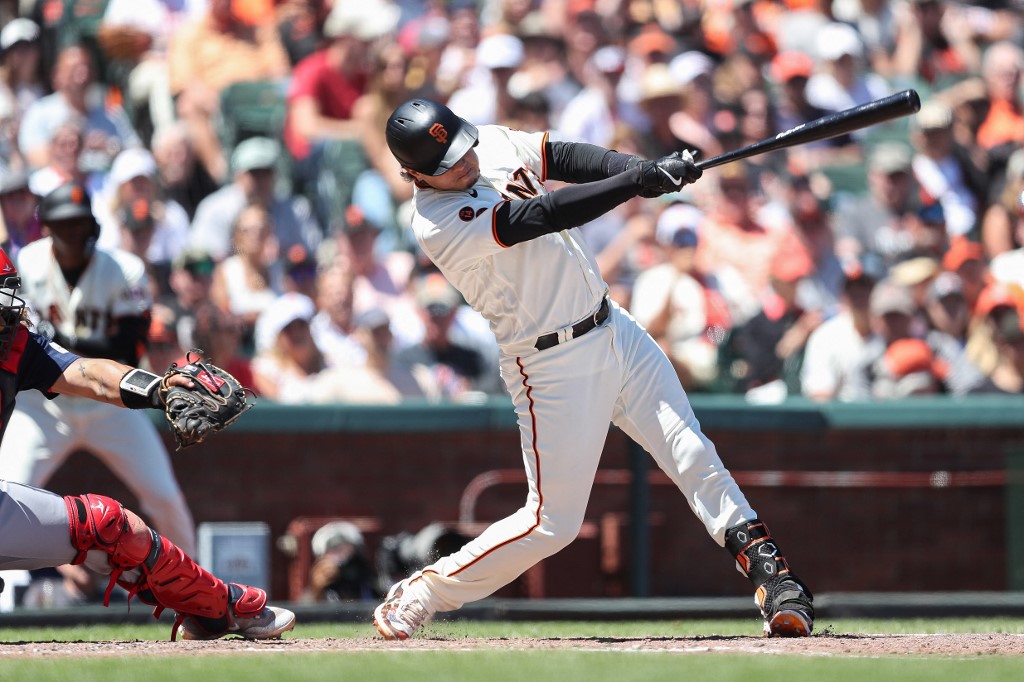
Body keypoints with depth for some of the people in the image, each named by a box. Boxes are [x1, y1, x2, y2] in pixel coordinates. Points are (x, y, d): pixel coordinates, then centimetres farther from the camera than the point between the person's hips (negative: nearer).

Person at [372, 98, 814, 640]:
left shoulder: (493, 143, 1)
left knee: (693, 458, -2)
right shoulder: (436, 223, -23)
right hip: (554, 366, -7)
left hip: (615, 329, 7)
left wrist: (648, 169, -22)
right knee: (552, 522, -2)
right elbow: (545, 216, -30)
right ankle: (417, 595, 11)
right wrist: (644, 179, -32)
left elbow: (567, 158, -3)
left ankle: (772, 578, -1)